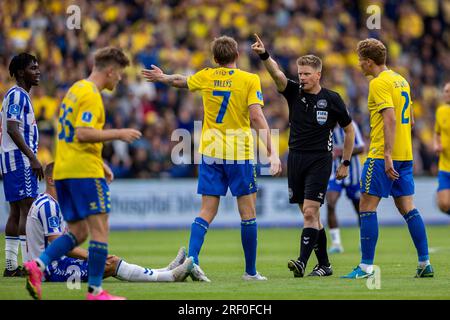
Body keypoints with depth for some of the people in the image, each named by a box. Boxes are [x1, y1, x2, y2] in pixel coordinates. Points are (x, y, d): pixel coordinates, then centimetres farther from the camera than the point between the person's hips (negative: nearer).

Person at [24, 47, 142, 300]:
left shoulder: (76, 89, 19)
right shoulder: (91, 95, -12)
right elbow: (83, 134, -23)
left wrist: (100, 163, 26)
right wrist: (118, 134, -16)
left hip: (63, 171, 9)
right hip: (84, 170, -9)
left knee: (78, 232, 10)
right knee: (100, 229, -5)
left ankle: (37, 265, -7)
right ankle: (95, 291, -6)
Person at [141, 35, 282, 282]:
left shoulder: (206, 77, 6)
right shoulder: (250, 80, -5)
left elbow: (181, 81, 26)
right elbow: (257, 117, -15)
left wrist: (162, 77, 48)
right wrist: (272, 152, -16)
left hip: (210, 152, 3)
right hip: (239, 153, -3)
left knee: (207, 211, 5)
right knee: (248, 212, 6)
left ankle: (192, 258, -15)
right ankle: (250, 271, 9)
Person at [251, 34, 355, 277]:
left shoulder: (332, 99, -2)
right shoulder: (294, 92, 3)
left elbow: (349, 130, 8)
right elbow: (277, 74, -15)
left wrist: (345, 163, 7)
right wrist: (264, 55, -34)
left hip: (320, 160, -4)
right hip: (295, 159, 4)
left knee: (310, 212, -15)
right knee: (310, 215, 8)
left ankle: (302, 262, -21)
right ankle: (324, 264, 17)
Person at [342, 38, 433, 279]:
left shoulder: (379, 83, -12)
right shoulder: (401, 80, 15)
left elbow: (390, 119, -22)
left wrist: (387, 156, -25)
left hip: (382, 155, -9)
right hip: (404, 155, 9)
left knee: (367, 207, -4)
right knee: (407, 207, 9)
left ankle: (366, 266, -6)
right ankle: (425, 263, 7)